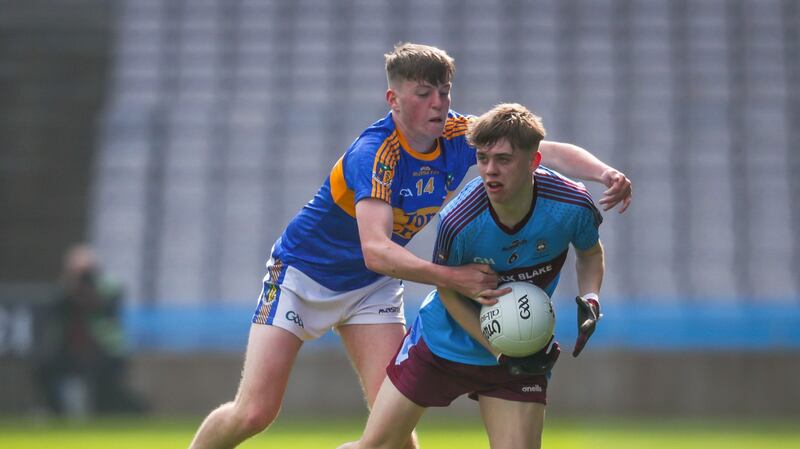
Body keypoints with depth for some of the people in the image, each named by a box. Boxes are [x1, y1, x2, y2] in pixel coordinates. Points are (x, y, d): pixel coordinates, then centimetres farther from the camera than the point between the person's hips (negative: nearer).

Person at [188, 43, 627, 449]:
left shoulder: (458, 134, -14)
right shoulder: (373, 153, -32)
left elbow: (547, 150, -15)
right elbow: (376, 250, -44)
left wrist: (605, 173, -34)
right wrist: (453, 277, -54)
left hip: (372, 285, 5)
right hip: (302, 270, -5)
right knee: (254, 413, -9)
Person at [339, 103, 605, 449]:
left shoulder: (572, 206, -23)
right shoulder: (458, 222, -29)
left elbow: (590, 252, 2)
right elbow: (447, 292, -11)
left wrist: (589, 298, -17)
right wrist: (500, 351, -19)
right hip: (444, 340, -1)